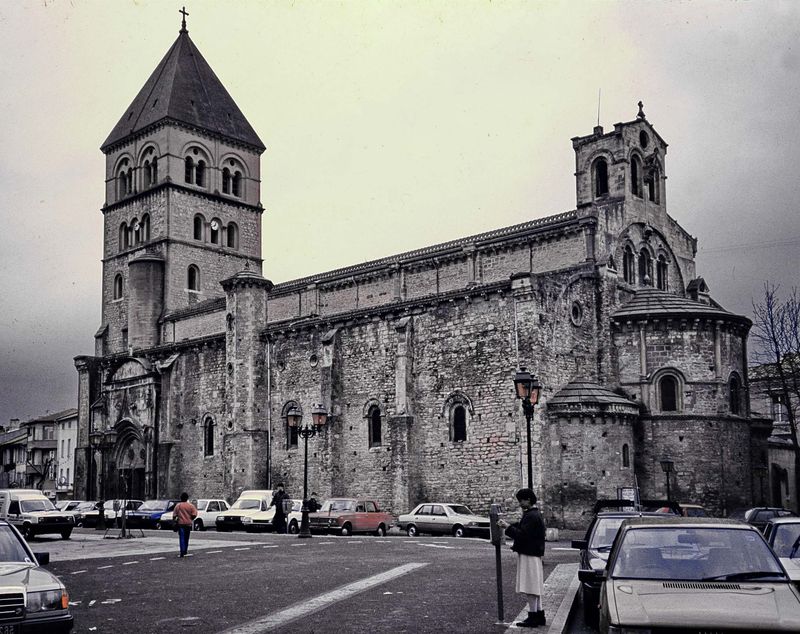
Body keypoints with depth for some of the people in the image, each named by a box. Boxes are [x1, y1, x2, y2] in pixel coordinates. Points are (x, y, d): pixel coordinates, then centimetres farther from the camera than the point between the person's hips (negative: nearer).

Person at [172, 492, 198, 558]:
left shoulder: (178, 505, -4)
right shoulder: (190, 505, -1)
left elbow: (174, 515, -6)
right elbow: (194, 514, -7)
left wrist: (174, 520, 11)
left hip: (181, 523, -2)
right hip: (188, 524, 2)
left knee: (182, 538, -5)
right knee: (186, 538, 18)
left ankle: (182, 553, -15)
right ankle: (185, 551, 30)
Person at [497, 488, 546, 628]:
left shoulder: (531, 516, -18)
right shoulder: (534, 514, 16)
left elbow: (523, 535, -23)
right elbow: (522, 527, 16)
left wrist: (508, 527, -16)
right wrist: (508, 525, 4)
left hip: (529, 555, -11)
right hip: (533, 554, 11)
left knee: (530, 587, -6)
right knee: (534, 586, 14)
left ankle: (533, 617, -3)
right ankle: (539, 615, 20)